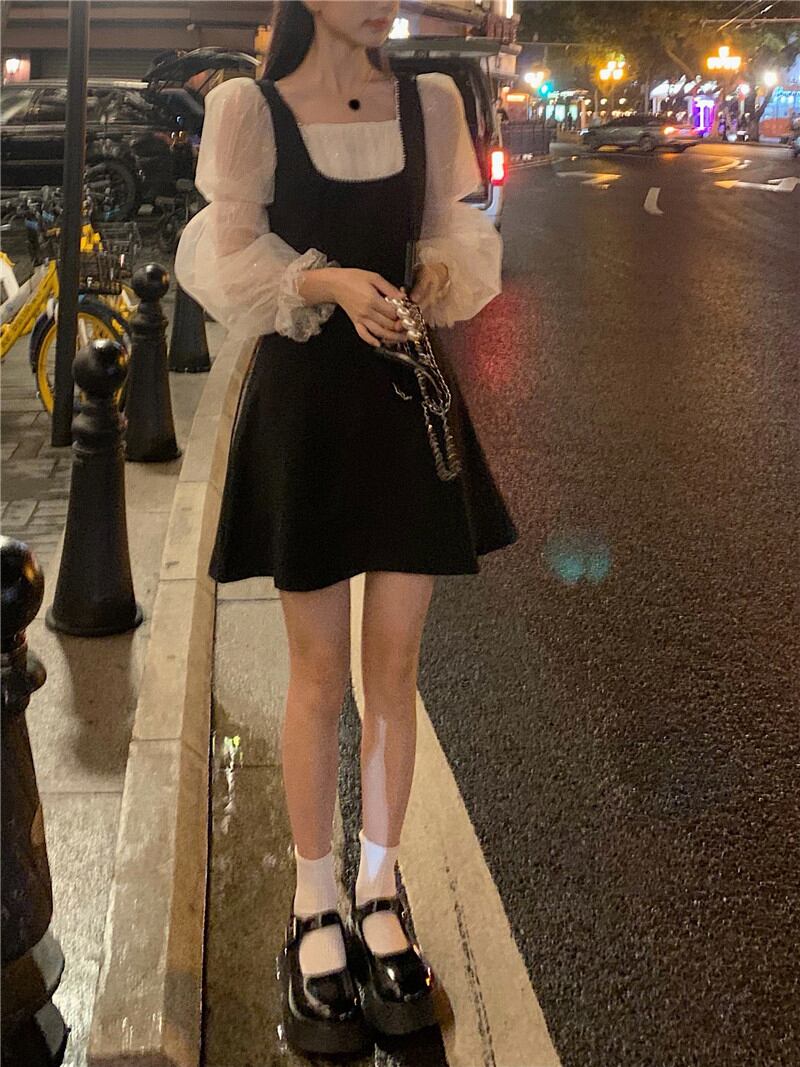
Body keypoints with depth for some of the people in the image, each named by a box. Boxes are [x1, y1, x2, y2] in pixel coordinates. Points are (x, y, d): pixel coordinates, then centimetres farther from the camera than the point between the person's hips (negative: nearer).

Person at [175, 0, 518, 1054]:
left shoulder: (431, 100, 5)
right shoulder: (250, 108, -3)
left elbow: (456, 239, 9)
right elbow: (227, 262, -5)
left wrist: (444, 270, -15)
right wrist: (330, 281, -22)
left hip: (409, 397, 3)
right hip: (304, 404, -3)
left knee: (395, 665, 8)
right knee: (320, 671, 5)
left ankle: (379, 892, 26)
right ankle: (314, 909, 22)